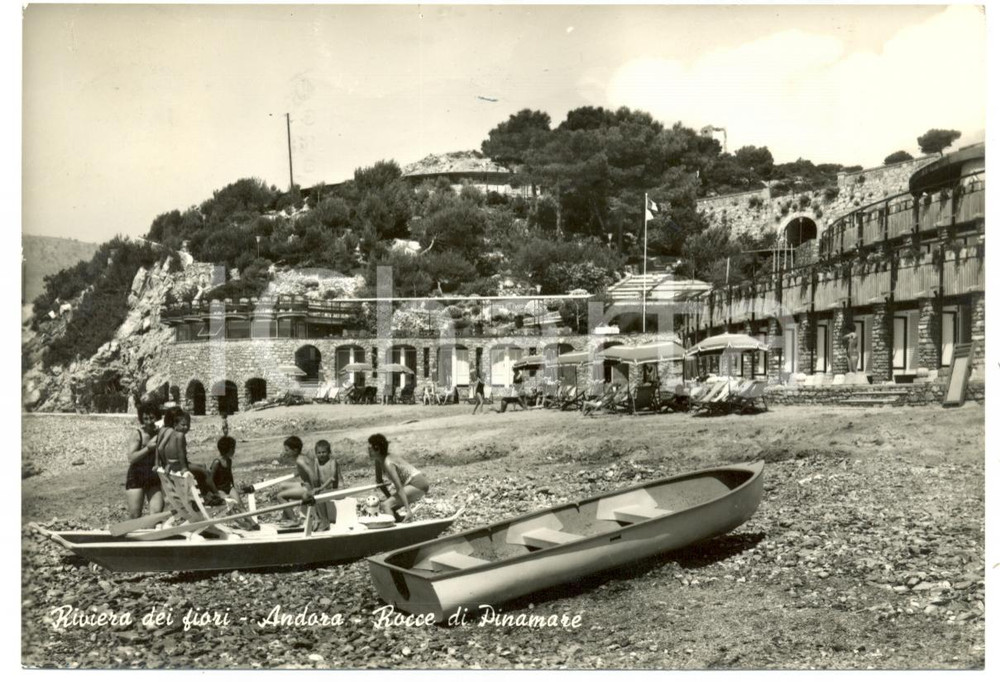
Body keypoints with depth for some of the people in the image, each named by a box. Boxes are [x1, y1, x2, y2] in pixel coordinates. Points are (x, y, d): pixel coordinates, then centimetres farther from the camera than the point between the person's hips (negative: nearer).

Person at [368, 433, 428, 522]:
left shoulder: (388, 463, -21)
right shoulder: (378, 460, 5)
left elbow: (399, 489, -26)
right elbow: (379, 480, 17)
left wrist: (408, 510, -28)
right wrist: (390, 498, 16)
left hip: (418, 485, -9)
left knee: (385, 505, -16)